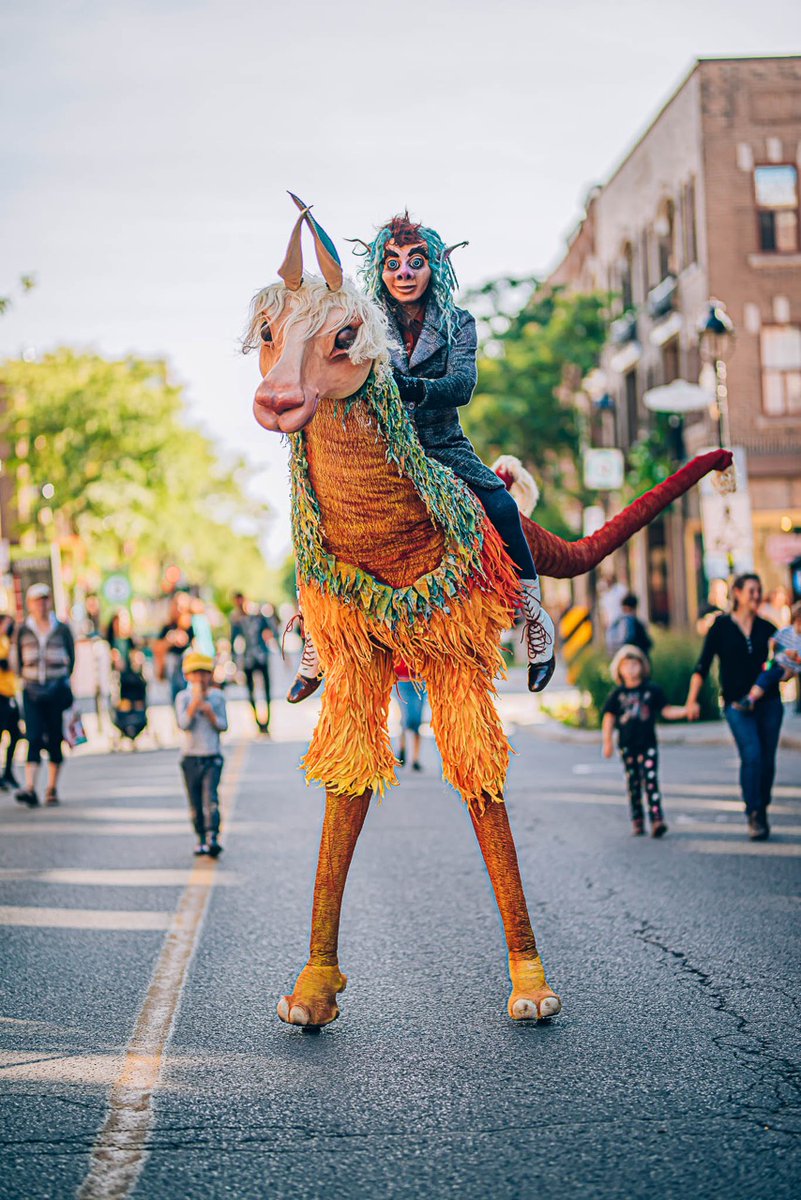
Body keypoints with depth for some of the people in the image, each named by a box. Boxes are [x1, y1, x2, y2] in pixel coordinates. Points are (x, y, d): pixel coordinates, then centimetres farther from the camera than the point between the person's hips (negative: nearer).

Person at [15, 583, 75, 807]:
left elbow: (71, 657, 11)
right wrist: (25, 680, 7)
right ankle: (30, 788, -19)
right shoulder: (23, 631, 5)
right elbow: (19, 660, 14)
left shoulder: (61, 629, 3)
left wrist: (64, 680, 5)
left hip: (56, 690, 0)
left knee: (55, 739, 4)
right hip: (32, 691, 0)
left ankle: (52, 788, 13)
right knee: (33, 737, -11)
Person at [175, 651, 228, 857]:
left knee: (210, 798, -16)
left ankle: (213, 838, -23)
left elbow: (223, 725, 1)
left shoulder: (217, 696, 3)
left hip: (212, 757, -1)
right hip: (190, 757, 1)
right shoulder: (183, 697, 0)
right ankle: (201, 840, 19)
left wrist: (210, 713, -17)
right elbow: (183, 724, -13)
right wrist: (196, 701, -22)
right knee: (195, 804, 6)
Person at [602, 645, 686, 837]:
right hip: (627, 746, 2)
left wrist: (686, 710, -9)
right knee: (633, 784, 6)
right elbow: (609, 718, 7)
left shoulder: (652, 690, 4)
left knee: (651, 780, -11)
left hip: (648, 744, -2)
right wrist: (607, 742, 1)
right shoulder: (617, 694, 6)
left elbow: (666, 711, 6)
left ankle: (657, 819, -17)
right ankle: (637, 821, 13)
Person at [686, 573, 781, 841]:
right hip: (737, 703, -3)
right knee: (751, 755, -17)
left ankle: (762, 812, 18)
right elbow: (703, 665, 1)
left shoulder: (766, 628, 10)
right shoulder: (721, 626, 2)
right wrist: (692, 699, -6)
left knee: (767, 759, 2)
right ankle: (753, 814, -11)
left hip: (768, 701, 3)